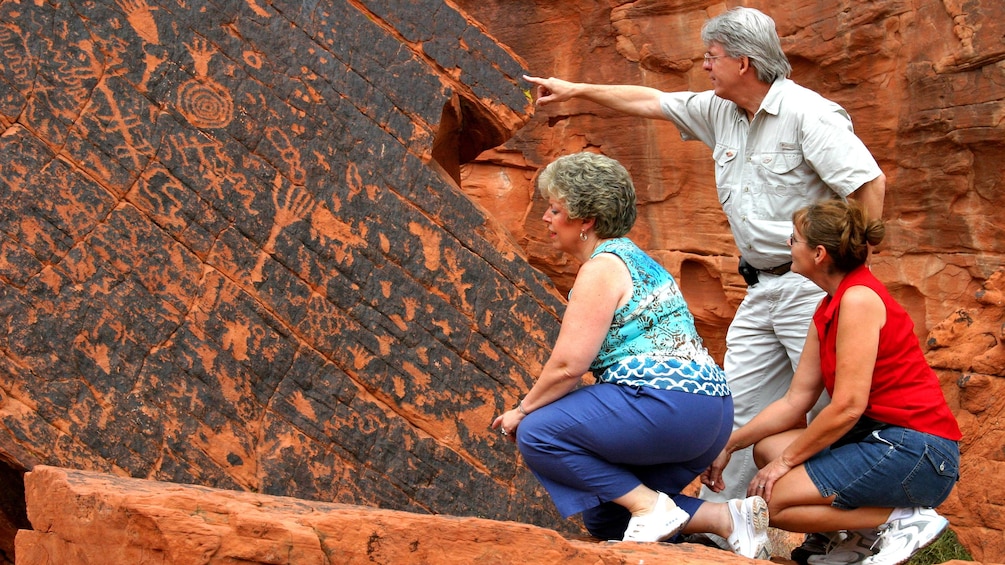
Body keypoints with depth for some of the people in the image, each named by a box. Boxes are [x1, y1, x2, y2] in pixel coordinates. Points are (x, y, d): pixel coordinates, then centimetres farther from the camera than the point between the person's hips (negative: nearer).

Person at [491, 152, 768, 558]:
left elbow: (567, 365, -14)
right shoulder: (631, 256, 22)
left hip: (666, 403, -10)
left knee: (536, 434, -6)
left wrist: (522, 411, 0)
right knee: (601, 517, 16)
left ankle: (650, 506, -10)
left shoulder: (601, 268, -9)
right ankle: (726, 516, 4)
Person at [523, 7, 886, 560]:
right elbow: (648, 101, 21)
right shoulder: (719, 112, 10)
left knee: (831, 410, -5)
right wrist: (576, 90, 25)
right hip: (761, 289, 8)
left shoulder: (808, 114, -14)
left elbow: (870, 184, -18)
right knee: (739, 402, 8)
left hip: (811, 287, -8)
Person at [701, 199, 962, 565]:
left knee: (769, 500, -11)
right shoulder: (829, 309, 12)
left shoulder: (859, 299, -16)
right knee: (767, 448, 8)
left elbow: (847, 406, -20)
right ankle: (867, 535, 7)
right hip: (881, 439, 9)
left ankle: (904, 521, -6)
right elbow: (795, 401, 12)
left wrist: (787, 459, -9)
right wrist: (728, 445, 9)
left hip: (915, 452, -9)